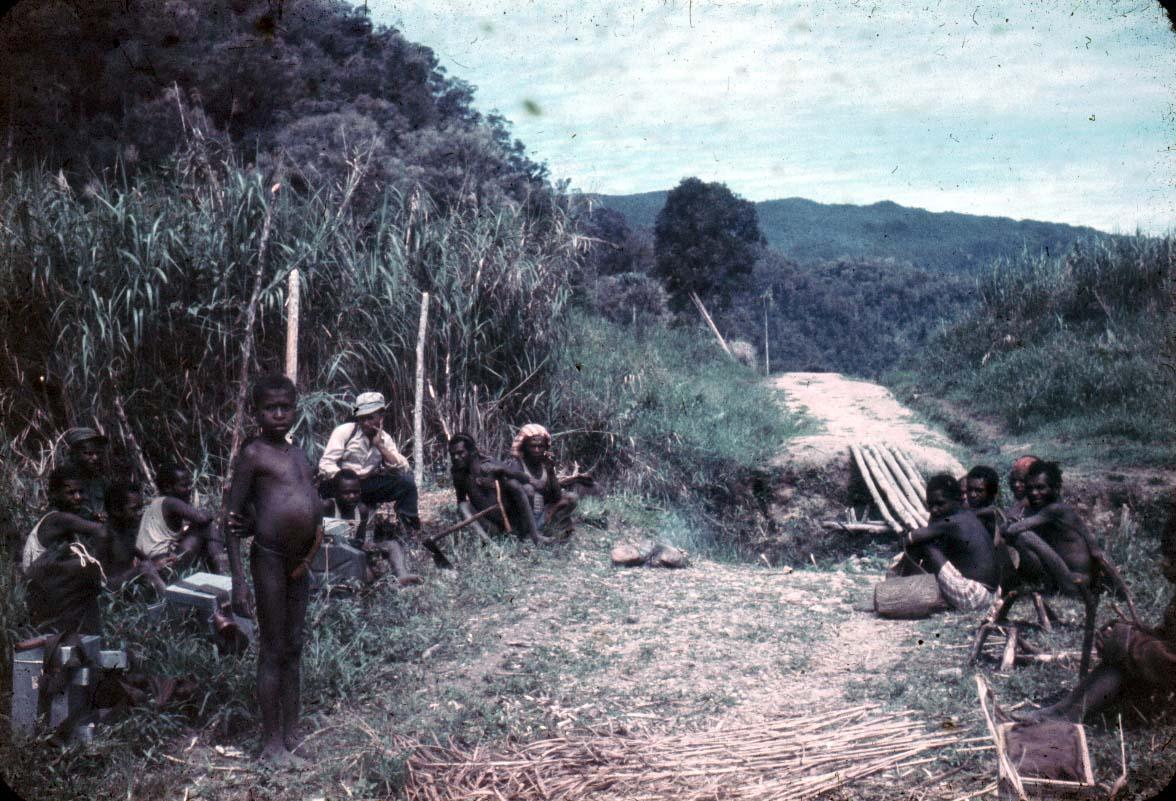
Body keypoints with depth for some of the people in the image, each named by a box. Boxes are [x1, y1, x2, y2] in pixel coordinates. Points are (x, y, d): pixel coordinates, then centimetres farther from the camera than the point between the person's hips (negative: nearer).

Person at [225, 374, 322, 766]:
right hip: (269, 558, -7)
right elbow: (232, 519, -9)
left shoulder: (299, 454, 13)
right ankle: (272, 744, 10)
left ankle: (290, 737, 23)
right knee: (272, 652, 0)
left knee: (293, 649, 13)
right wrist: (238, 580, -15)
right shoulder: (253, 454, -7)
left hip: (300, 561, 7)